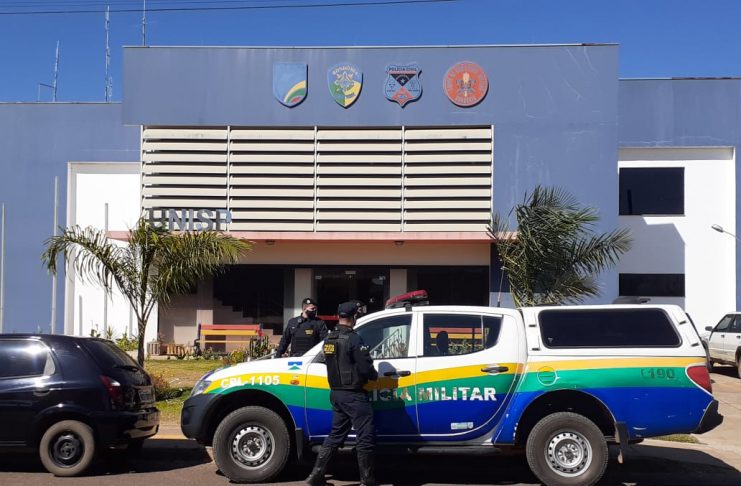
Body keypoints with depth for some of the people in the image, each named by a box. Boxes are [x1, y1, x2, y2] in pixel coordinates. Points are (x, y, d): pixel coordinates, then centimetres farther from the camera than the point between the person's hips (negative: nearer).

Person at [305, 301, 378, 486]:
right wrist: (375, 375, 1)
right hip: (353, 395, -8)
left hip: (336, 393, 8)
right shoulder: (353, 339, -16)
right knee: (365, 437, -1)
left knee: (336, 435, 16)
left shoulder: (328, 339, 9)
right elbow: (366, 367, -18)